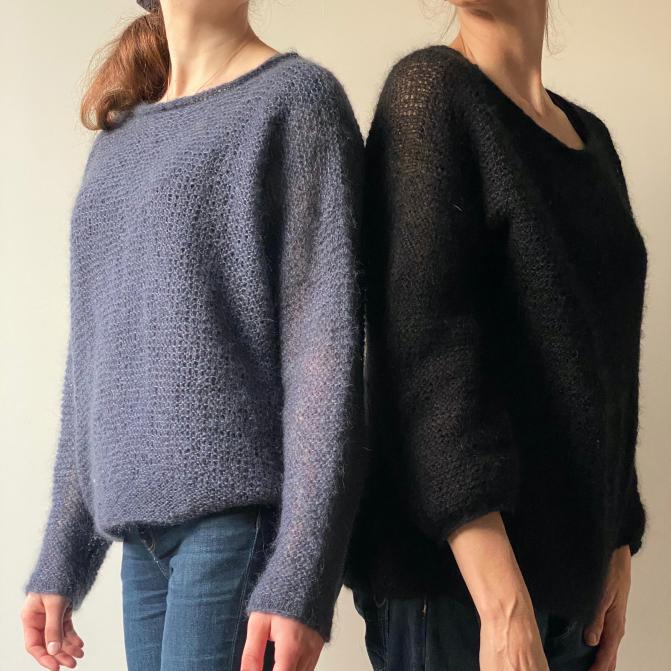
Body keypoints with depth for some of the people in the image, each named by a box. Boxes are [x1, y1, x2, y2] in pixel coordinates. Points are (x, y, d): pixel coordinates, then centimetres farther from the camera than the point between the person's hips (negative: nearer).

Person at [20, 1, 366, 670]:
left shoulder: (296, 96, 0)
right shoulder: (117, 137, 18)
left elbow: (327, 340, -9)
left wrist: (298, 576, -17)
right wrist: (61, 564, 14)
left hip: (243, 513, -5)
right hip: (141, 532, 6)